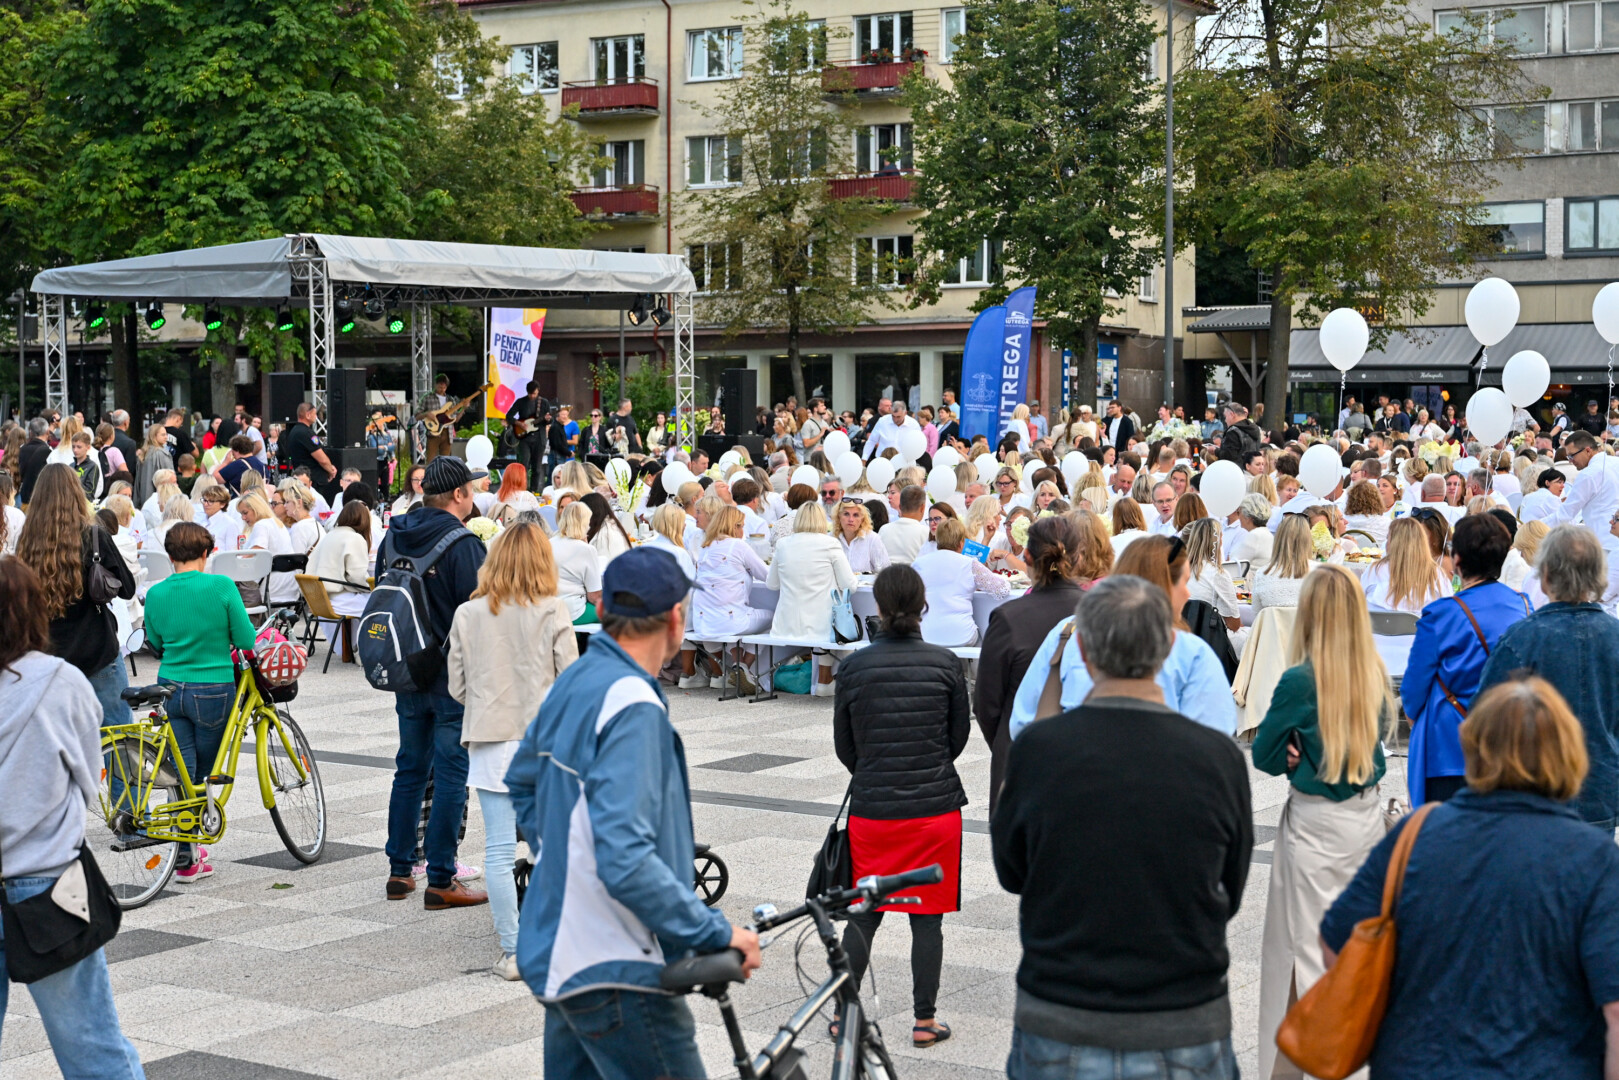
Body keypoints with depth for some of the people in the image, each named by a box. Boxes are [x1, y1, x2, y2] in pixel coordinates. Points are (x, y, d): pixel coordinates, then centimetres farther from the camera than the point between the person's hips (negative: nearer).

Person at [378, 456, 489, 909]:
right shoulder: (461, 544, -17)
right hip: (454, 678, -7)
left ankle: (400, 870, 21)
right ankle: (441, 881, 0)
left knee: (410, 769, 16)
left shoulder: (393, 537, 7)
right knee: (450, 774, -2)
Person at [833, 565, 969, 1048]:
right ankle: (925, 1021, 13)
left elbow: (843, 745, 3)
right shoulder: (945, 663, -7)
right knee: (927, 917, 7)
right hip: (937, 807, -1)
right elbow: (960, 734, 4)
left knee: (863, 914, 11)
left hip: (871, 808, 1)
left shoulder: (854, 667, -6)